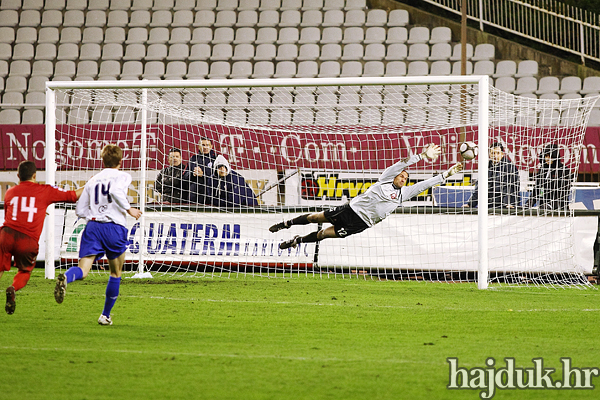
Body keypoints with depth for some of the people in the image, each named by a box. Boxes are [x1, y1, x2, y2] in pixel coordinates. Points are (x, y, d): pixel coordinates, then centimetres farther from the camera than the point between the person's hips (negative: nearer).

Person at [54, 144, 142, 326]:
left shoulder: (93, 180, 18)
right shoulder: (123, 176, 5)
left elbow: (80, 210, 17)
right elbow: (116, 191, -19)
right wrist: (129, 209, -10)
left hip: (92, 226, 3)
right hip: (114, 228, -3)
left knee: (83, 270, -11)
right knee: (116, 274, 18)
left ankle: (66, 277, -47)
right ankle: (106, 315, 21)